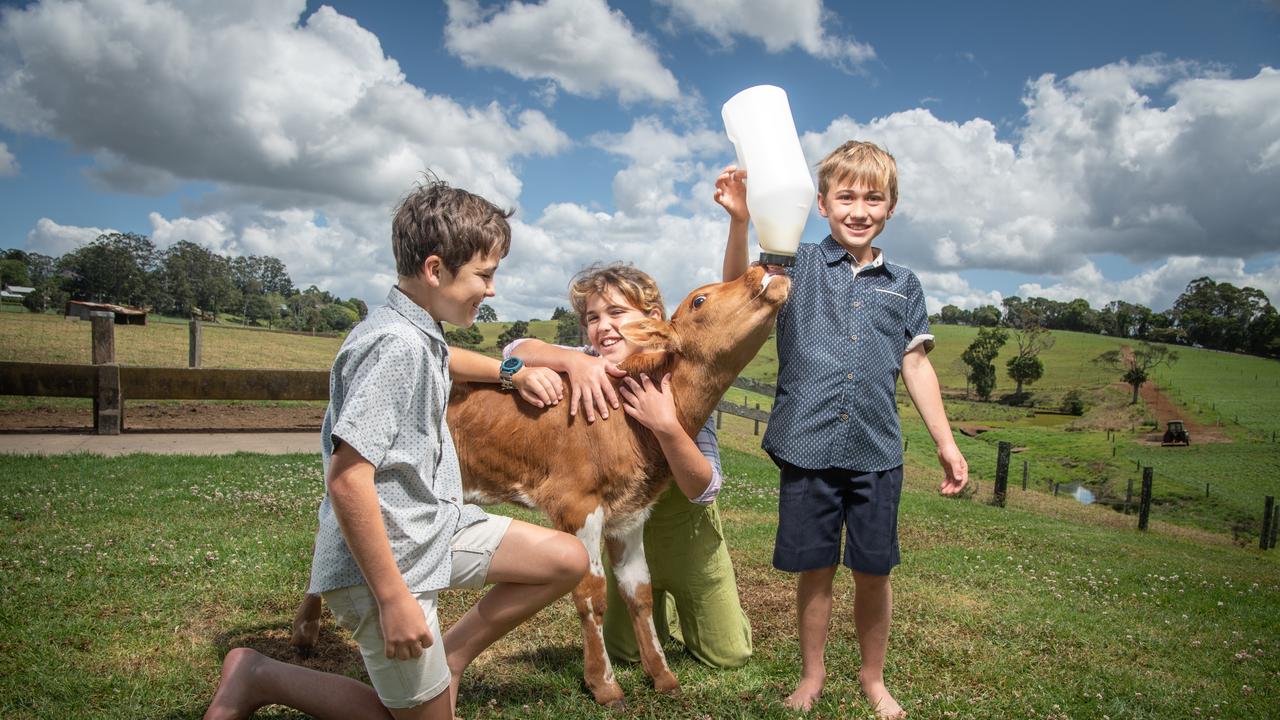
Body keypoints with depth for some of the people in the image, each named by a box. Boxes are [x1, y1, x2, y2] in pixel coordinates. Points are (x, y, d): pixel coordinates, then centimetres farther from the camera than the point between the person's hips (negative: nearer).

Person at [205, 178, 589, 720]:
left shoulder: (420, 332, 6)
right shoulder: (394, 344, -23)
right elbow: (346, 478, -27)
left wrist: (513, 374, 19)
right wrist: (393, 598, -23)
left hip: (436, 525, 9)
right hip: (383, 559, -9)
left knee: (567, 560, 3)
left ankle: (449, 657, 16)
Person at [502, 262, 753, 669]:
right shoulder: (593, 369, -19)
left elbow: (704, 489, -30)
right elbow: (516, 351, -26)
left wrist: (667, 426, -46)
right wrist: (573, 360, -43)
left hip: (687, 530, -2)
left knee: (729, 655, 10)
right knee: (624, 651, 16)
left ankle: (687, 610, 40)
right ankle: (661, 610, 45)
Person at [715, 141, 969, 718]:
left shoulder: (903, 285, 10)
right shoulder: (799, 264, 1)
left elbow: (916, 368, 13)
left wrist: (946, 444, 11)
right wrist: (740, 220, -34)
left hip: (877, 454, 2)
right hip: (806, 448, -2)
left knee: (874, 572, 10)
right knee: (815, 570, 9)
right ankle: (811, 674, 31)